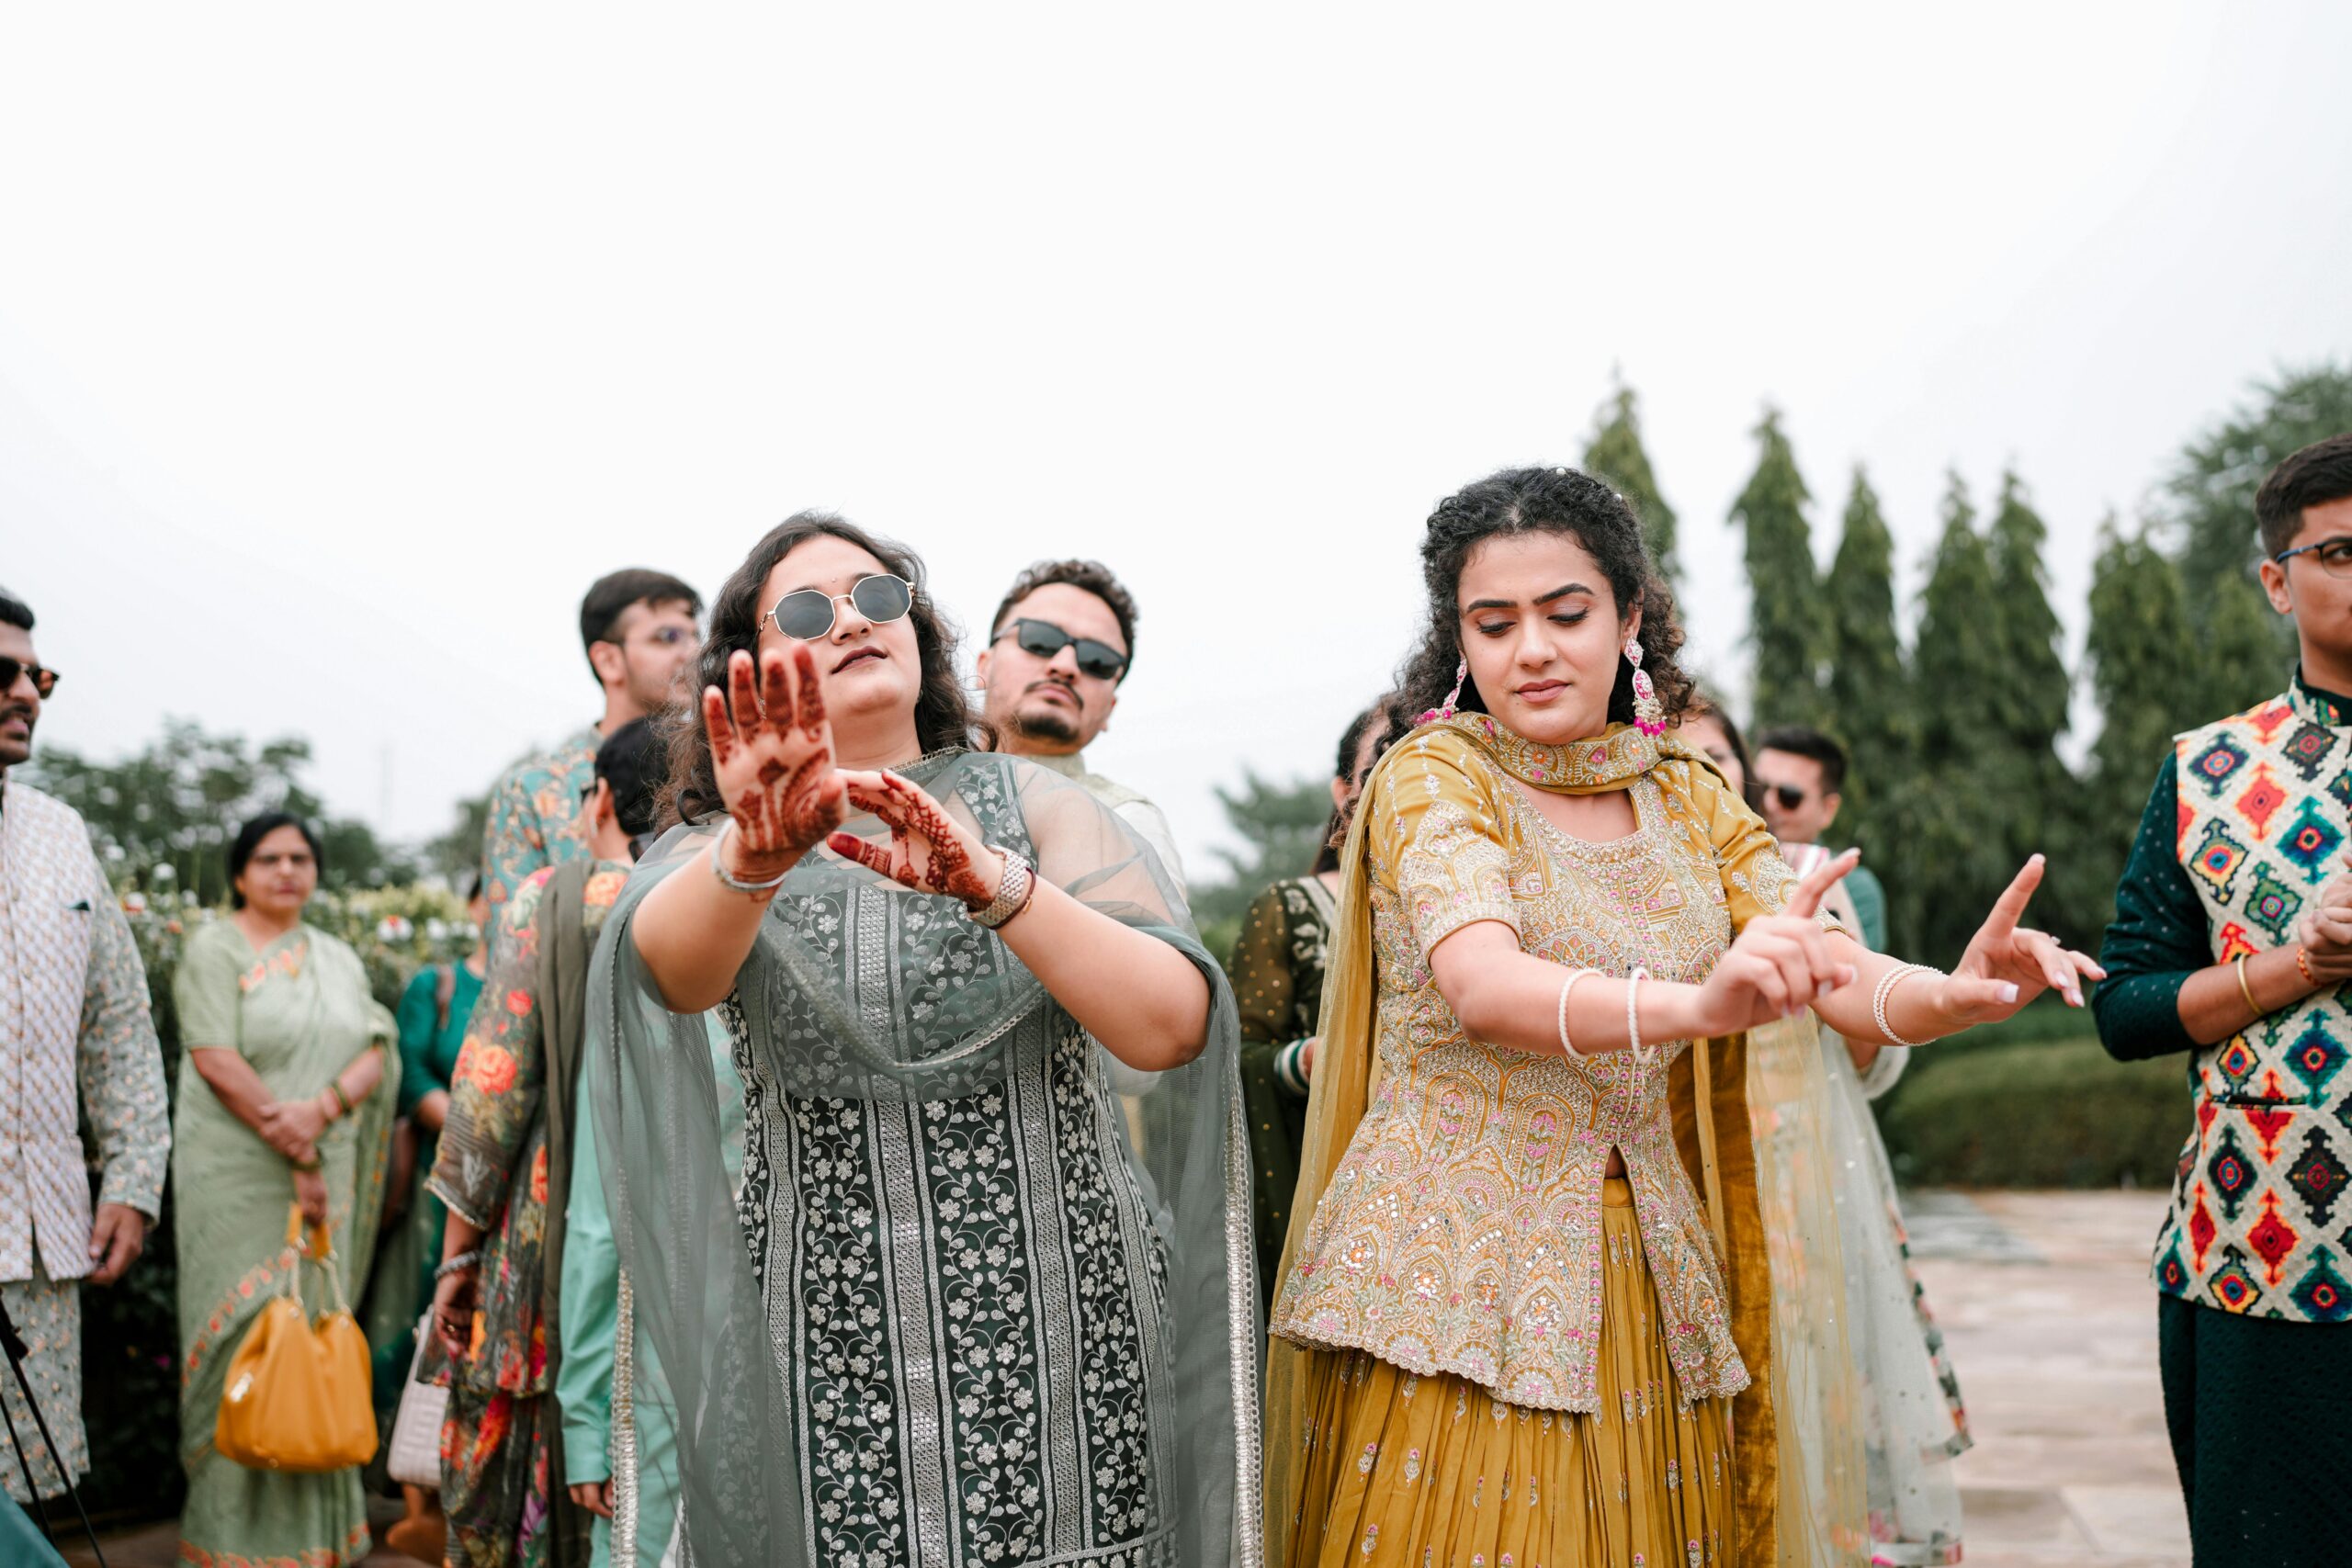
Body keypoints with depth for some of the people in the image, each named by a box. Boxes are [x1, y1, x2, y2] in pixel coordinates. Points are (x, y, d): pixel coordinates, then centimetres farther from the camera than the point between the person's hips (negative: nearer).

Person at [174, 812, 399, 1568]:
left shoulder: (338, 959, 15)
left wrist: (320, 1109, -15)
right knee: (250, 1331, -5)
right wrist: (296, 1154, -15)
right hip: (238, 1173, -4)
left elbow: (374, 1055, 6)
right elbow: (216, 1059, -11)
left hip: (325, 1176, 5)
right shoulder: (214, 950, 0)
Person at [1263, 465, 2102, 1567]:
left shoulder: (1689, 798, 9)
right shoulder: (1433, 773, -7)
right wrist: (1699, 1004, -43)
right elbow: (1481, 988, -25)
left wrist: (1951, 995, -24)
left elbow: (1836, 973, -1)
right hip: (1454, 1278, -5)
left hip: (1642, 1274, 5)